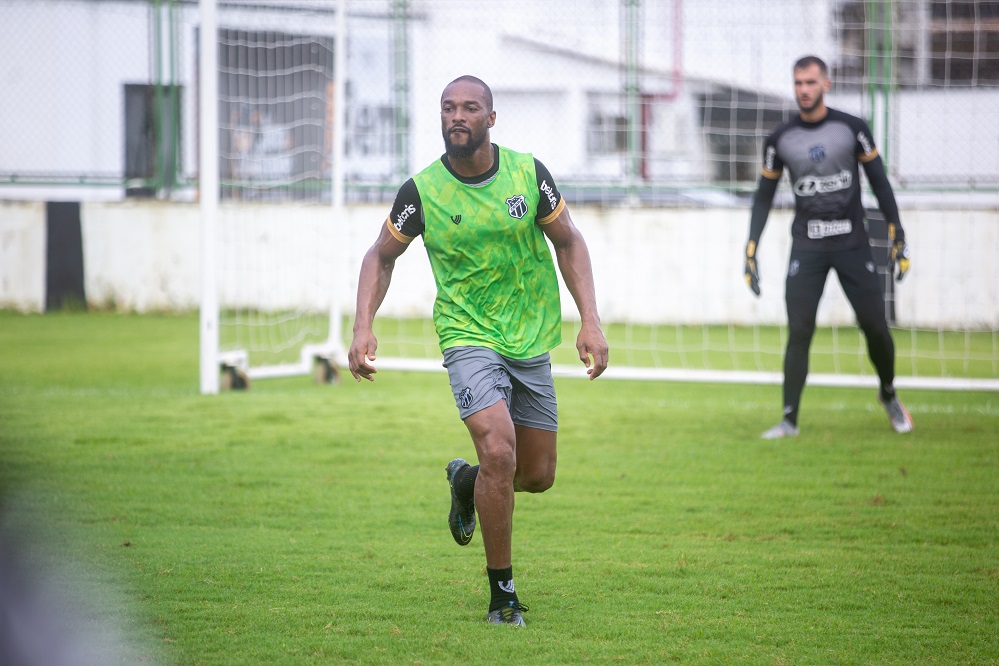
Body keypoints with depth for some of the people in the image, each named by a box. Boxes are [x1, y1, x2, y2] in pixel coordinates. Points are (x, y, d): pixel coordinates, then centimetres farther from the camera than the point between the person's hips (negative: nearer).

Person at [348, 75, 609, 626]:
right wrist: (363, 328, -8)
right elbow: (382, 255, 5)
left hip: (532, 341, 3)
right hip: (468, 337, -3)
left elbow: (568, 241, 6)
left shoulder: (527, 172, -5)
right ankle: (502, 594, -8)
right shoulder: (422, 189, -9)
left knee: (538, 476, 8)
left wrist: (590, 321, -3)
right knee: (499, 452, -23)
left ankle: (466, 481, 43)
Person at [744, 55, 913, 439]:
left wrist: (897, 237, -1)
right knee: (798, 332, -9)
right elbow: (764, 196, 9)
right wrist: (751, 251, 2)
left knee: (875, 327, -3)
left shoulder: (852, 129, -1)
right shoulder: (780, 140, 3)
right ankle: (789, 419, -5)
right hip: (806, 249, 1)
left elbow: (879, 183, 4)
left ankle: (888, 395, 24)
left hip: (852, 245, -1)